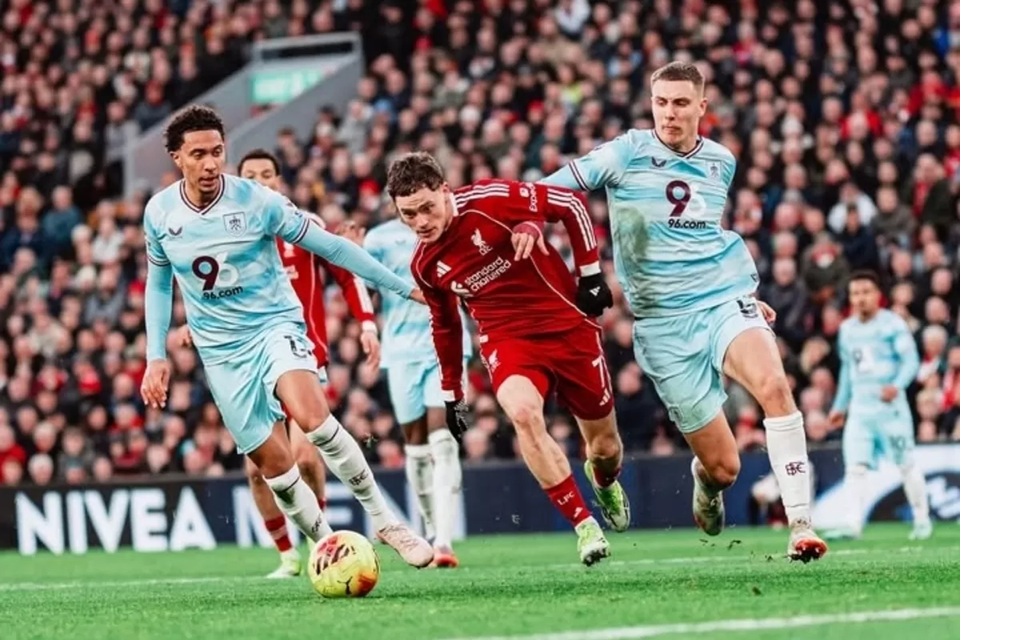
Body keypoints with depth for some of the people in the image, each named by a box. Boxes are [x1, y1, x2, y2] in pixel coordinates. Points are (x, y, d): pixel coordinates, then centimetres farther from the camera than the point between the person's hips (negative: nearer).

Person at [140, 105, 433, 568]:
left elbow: (330, 247, -5)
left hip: (276, 325, -3)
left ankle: (384, 521, -18)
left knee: (309, 412, -30)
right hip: (222, 351, 3)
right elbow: (158, 282, 14)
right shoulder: (159, 213, -4)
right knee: (273, 464, -4)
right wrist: (156, 356, 6)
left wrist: (405, 288, -3)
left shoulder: (257, 201, -13)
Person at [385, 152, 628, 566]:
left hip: (569, 325, -2)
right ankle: (584, 525, -21)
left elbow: (571, 205, -9)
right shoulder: (425, 264, -2)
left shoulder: (490, 201, -18)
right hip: (506, 339, 2)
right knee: (523, 412, -32)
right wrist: (451, 392, 18)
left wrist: (590, 274, -8)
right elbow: (445, 325, 15)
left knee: (605, 446, 9)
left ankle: (605, 482, 50)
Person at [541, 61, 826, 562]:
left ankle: (800, 524, -29)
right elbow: (553, 189, -6)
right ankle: (705, 481, 39)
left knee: (773, 385, -32)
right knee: (723, 467, -2)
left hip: (725, 296, 2)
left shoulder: (721, 162, 11)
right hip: (663, 321, -2)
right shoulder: (628, 153, -1)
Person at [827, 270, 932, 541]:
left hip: (889, 405, -5)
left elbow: (911, 361, -10)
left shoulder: (893, 324, -5)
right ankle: (853, 524, -15)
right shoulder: (847, 329, 14)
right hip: (859, 407, 5)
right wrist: (840, 406, 28)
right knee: (855, 466, -9)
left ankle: (922, 519, 16)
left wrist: (897, 386, -28)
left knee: (906, 464, 2)